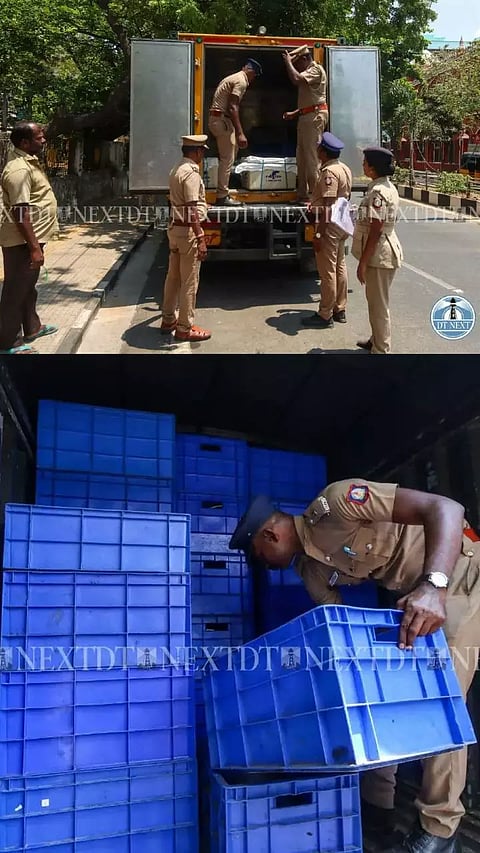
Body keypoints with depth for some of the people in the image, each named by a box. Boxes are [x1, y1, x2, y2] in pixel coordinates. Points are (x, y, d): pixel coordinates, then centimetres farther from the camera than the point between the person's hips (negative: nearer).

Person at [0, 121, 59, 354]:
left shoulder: (29, 161, 11)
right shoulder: (19, 169, -22)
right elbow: (21, 213, -26)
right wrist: (34, 247, -27)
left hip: (32, 237, 10)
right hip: (22, 241, -10)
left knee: (28, 286, 22)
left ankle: (32, 327, 38)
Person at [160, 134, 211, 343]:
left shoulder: (176, 169, 13)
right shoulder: (191, 172, -17)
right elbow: (192, 209, -22)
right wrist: (200, 239, -24)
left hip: (175, 227, 10)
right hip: (188, 231, -10)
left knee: (173, 276, 17)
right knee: (189, 281, -3)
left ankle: (168, 319, 27)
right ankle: (184, 328, 2)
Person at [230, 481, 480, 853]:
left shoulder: (335, 502, -27)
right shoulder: (311, 570, 0)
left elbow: (446, 507, -33)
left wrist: (434, 585, -44)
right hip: (415, 596, 9)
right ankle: (378, 807, 19)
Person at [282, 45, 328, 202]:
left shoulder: (316, 69, -7)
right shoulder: (309, 72, 24)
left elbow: (296, 79, -25)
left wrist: (288, 62, -11)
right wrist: (294, 113, 18)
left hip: (315, 116, -10)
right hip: (306, 117, 10)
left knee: (311, 155, -11)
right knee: (302, 156, 10)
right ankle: (302, 194, 14)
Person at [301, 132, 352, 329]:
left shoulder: (329, 172, -19)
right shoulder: (344, 169, 11)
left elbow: (328, 206, -24)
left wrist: (318, 233, -24)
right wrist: (317, 204, 29)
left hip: (329, 225, -10)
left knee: (327, 271, -5)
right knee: (340, 267, 14)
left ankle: (325, 315, 1)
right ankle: (340, 310, 23)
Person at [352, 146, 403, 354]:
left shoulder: (378, 192, -20)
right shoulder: (387, 187, 11)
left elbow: (375, 231, -22)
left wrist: (363, 262, -19)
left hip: (379, 256, -10)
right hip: (383, 253, 10)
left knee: (378, 305, -1)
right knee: (375, 301, 21)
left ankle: (381, 350, 7)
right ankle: (377, 340, 35)